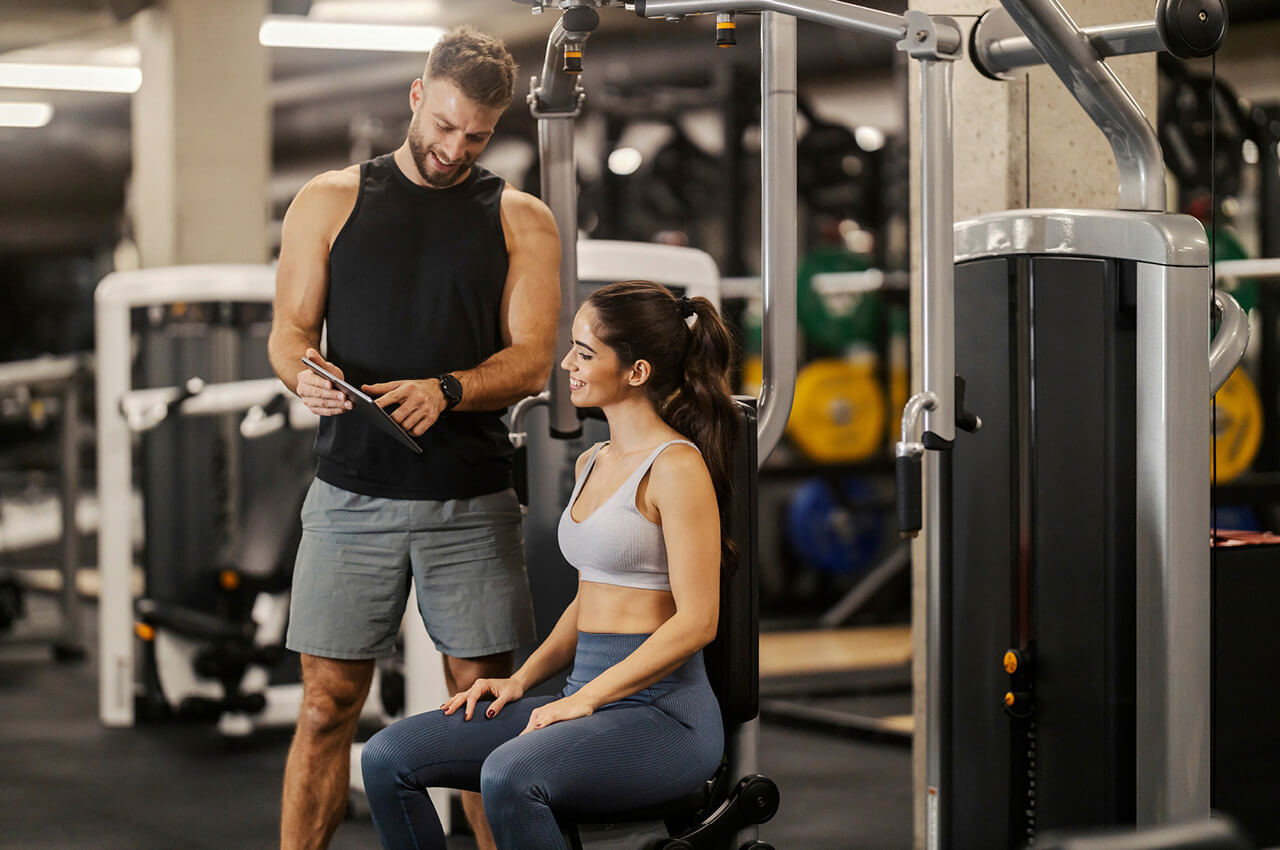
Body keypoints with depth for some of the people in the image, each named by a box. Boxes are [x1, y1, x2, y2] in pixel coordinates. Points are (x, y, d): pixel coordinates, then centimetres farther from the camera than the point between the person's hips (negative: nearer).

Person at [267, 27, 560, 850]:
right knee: (328, 704, 1)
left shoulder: (522, 220, 8)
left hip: (473, 501, 0)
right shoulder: (331, 201, 9)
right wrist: (305, 373, -17)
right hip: (353, 494, 0)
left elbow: (532, 359, 0)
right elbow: (290, 328, 7)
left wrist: (446, 391, -18)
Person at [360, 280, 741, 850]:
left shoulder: (676, 467, -11)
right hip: (587, 699, 8)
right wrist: (521, 680, 9)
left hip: (664, 712, -8)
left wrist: (586, 697, -18)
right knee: (387, 758, -7)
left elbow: (696, 621, -16)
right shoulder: (592, 463, 16)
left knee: (508, 776, -36)